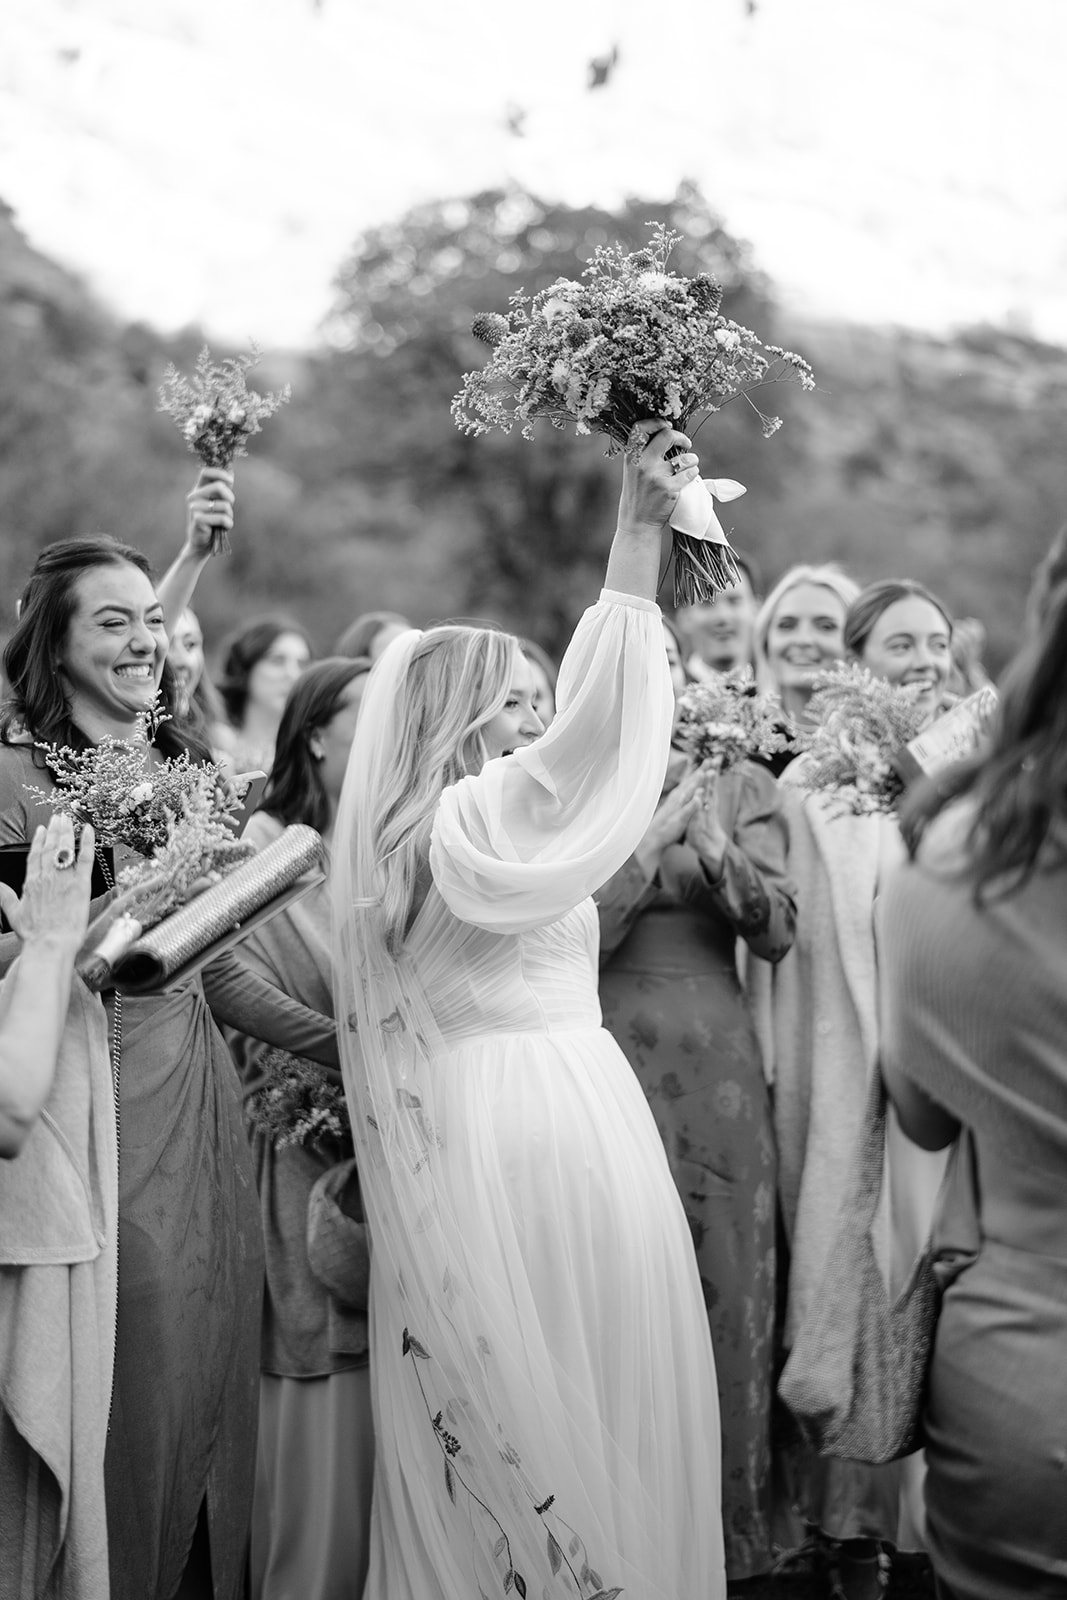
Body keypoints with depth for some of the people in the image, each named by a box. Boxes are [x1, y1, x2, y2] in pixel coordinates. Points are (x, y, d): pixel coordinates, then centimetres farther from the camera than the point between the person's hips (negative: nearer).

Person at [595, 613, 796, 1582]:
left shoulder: (742, 786, 7)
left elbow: (777, 933, -1)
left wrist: (718, 848, -16)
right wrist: (654, 835, -12)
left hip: (716, 1067, 1)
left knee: (727, 1294, 5)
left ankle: (729, 1535, 19)